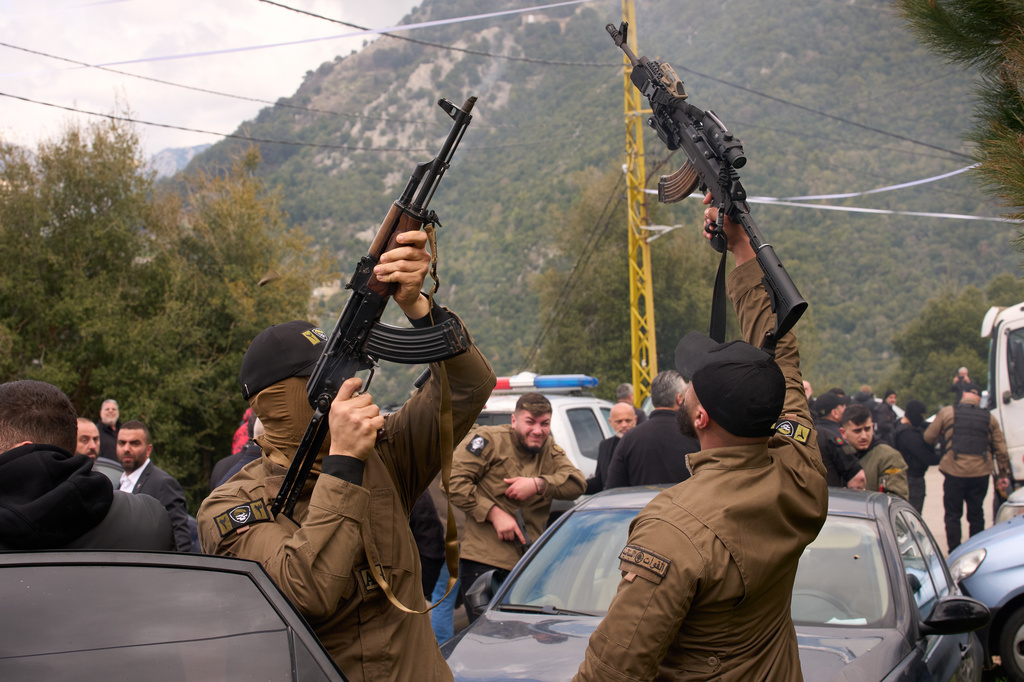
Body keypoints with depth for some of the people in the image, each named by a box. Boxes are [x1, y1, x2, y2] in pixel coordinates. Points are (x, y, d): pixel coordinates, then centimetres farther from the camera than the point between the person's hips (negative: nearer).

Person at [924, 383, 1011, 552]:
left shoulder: (947, 412, 1)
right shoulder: (989, 418, 10)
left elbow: (929, 438, 3)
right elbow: (1001, 450, 11)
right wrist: (1003, 475, 18)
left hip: (954, 472, -2)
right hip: (981, 473, 3)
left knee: (952, 515, 6)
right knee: (976, 515, 12)